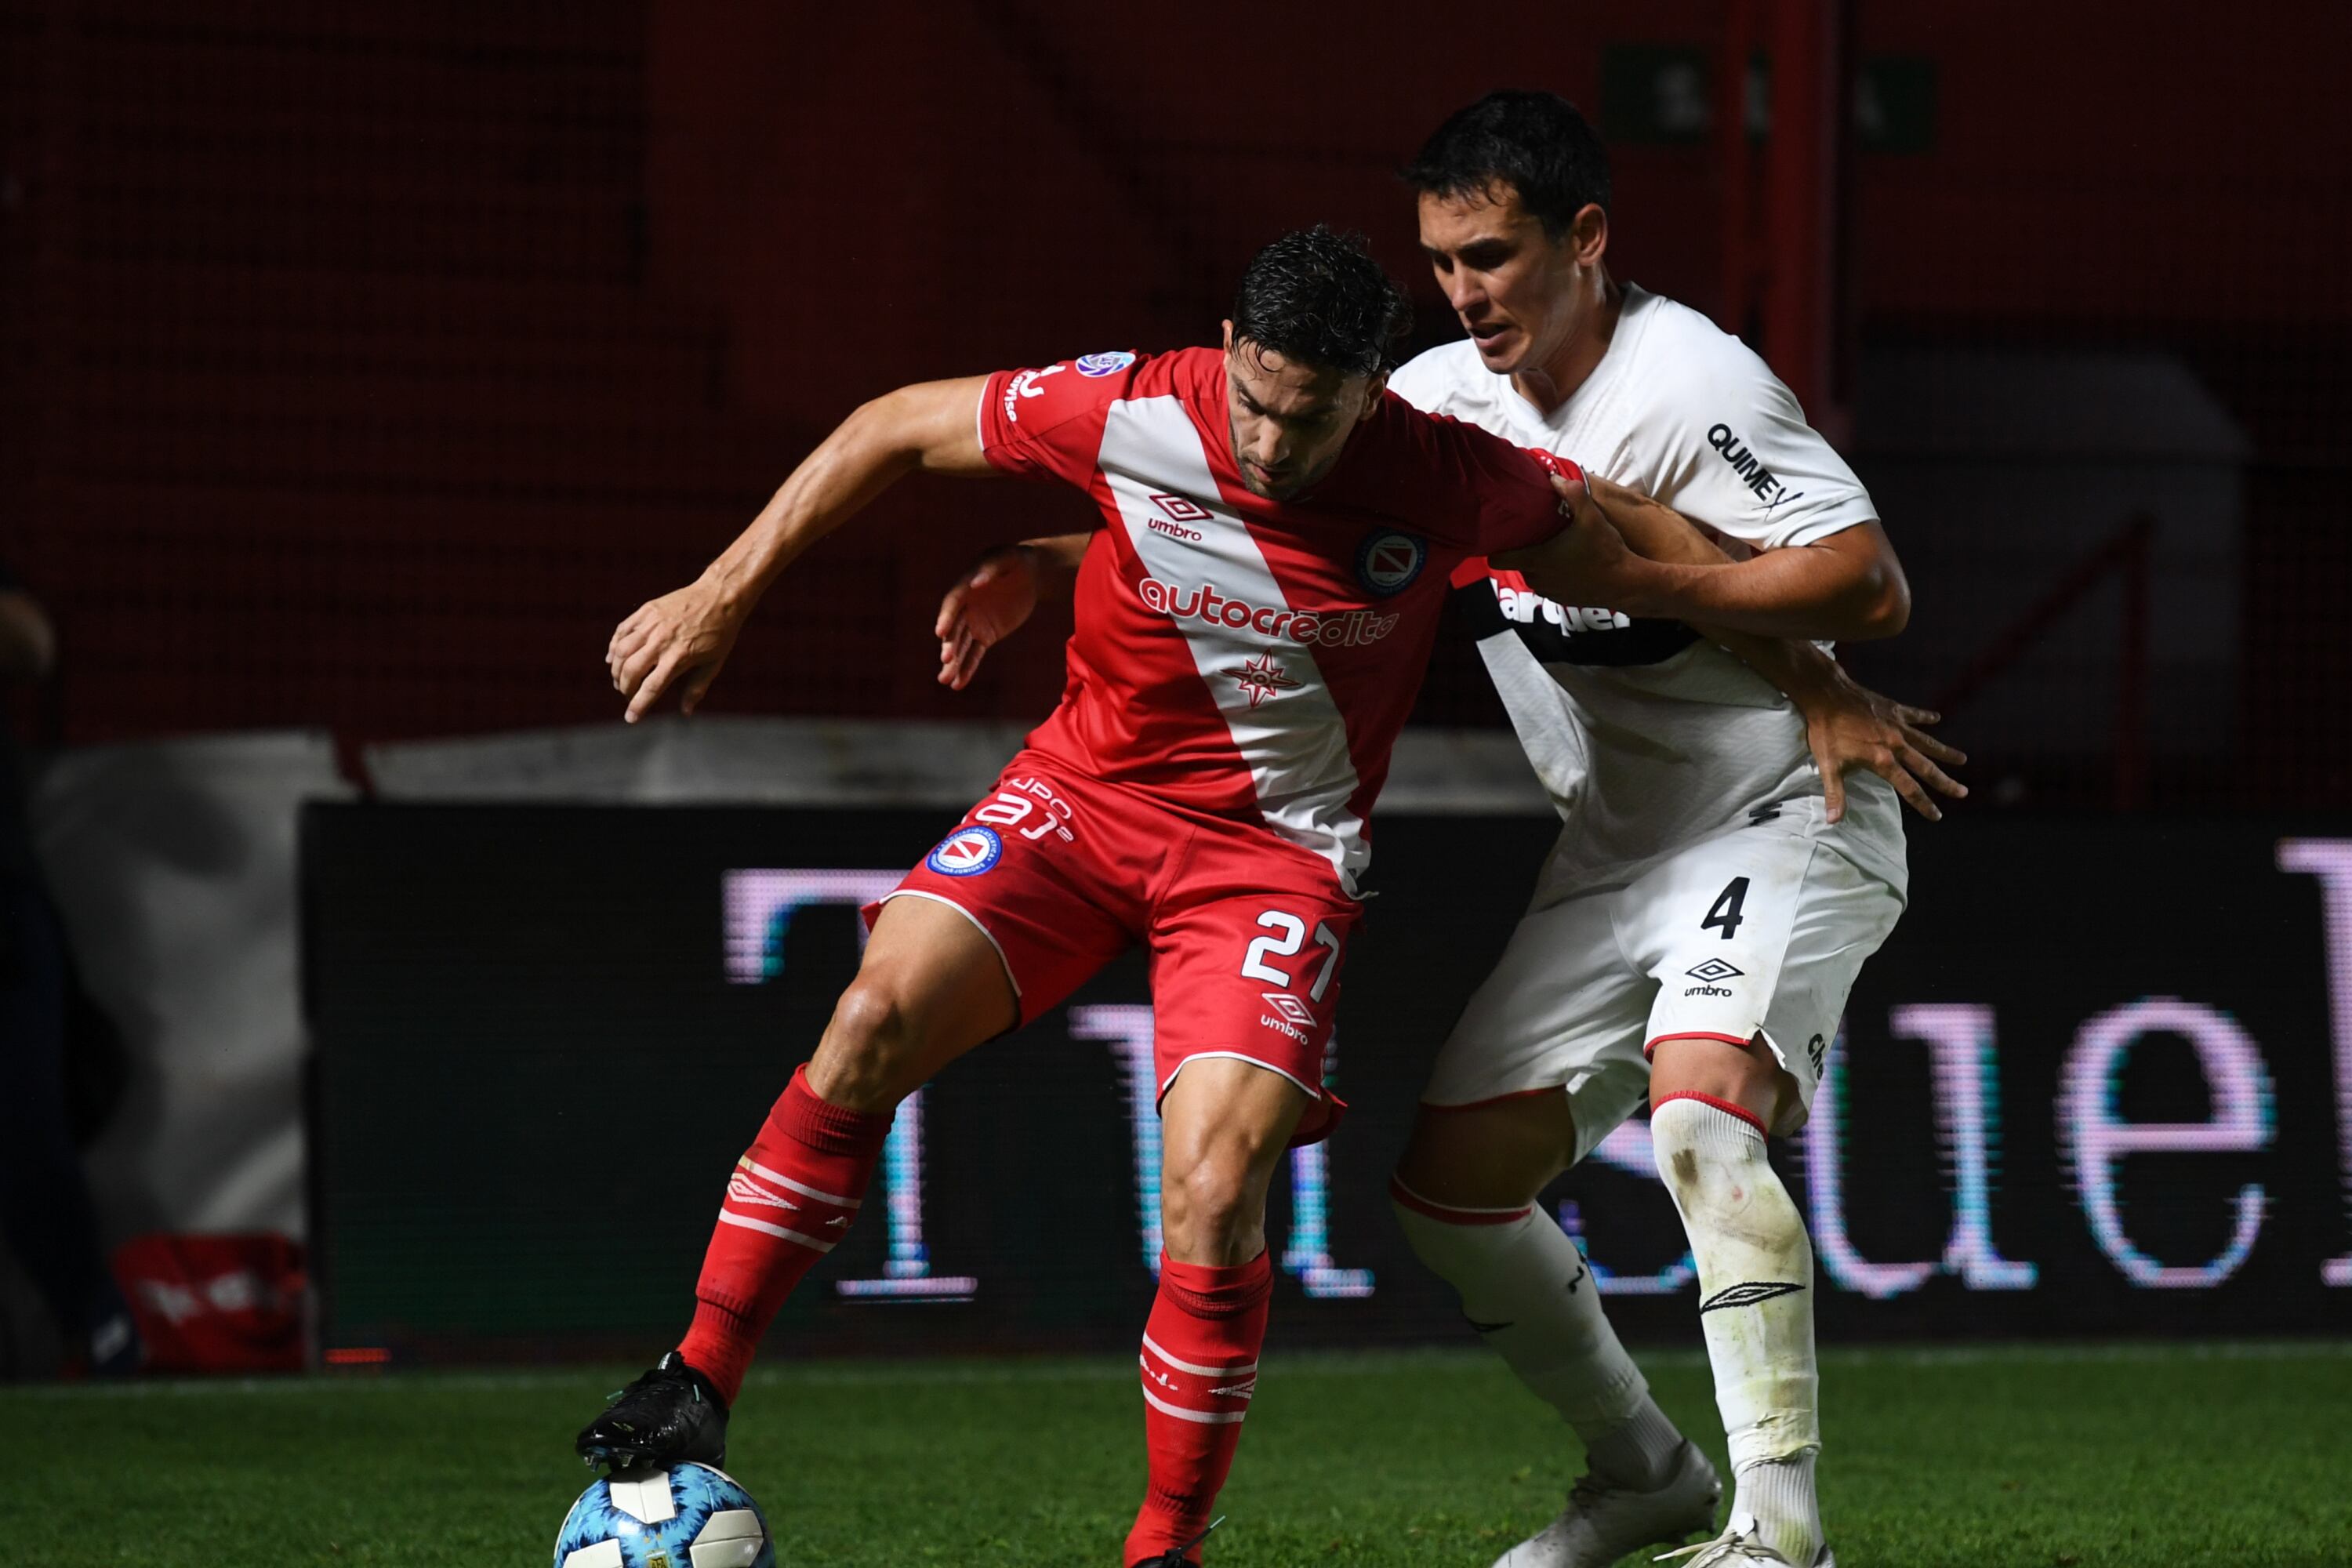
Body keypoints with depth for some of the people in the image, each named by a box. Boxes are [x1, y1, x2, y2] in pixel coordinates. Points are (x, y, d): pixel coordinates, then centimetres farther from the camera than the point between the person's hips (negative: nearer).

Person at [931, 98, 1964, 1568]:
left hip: (1786, 819, -8)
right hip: (1616, 854, 8)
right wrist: (1049, 564, -1)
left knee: (1700, 1107, -32)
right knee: (1449, 1175, 3)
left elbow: (1871, 584, -23)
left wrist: (1633, 574, -25)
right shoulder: (1447, 398, 3)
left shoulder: (1683, 386, -19)